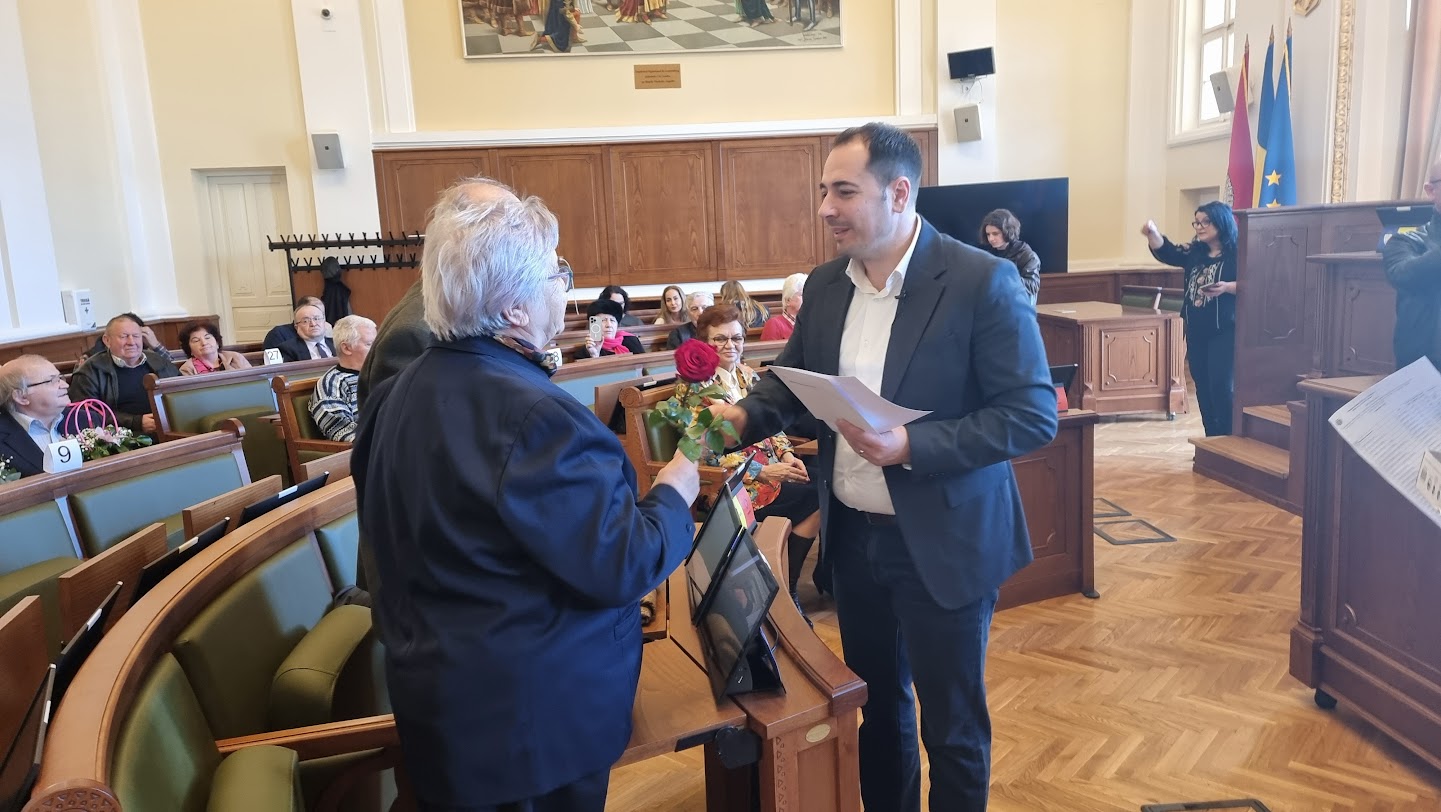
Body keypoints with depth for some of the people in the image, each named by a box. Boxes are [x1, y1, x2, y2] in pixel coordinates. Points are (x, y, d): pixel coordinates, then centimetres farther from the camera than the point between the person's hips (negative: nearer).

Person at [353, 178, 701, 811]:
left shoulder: (400, 393, -1)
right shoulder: (538, 418, -29)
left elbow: (383, 521, 12)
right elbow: (620, 568, -25)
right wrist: (673, 495, -7)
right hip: (534, 718, -8)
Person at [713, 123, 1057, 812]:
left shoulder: (982, 281, -17)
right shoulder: (825, 285, 1)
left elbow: (1034, 414, -18)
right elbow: (792, 381, 10)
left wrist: (912, 447, -28)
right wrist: (743, 415, -11)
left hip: (941, 543, -5)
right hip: (852, 536, 6)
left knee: (951, 724, 13)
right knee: (876, 705, 23)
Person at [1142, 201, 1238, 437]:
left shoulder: (1237, 253, -7)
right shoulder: (1194, 252, 11)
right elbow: (1166, 252, -1)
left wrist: (1227, 287, -27)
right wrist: (1153, 233, -19)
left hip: (1224, 331, -7)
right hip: (1196, 331, 7)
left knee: (1221, 387, -9)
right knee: (1202, 387, 12)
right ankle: (1212, 440, 22)